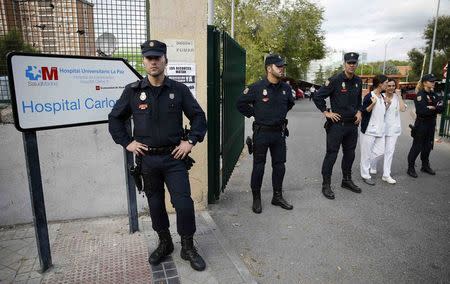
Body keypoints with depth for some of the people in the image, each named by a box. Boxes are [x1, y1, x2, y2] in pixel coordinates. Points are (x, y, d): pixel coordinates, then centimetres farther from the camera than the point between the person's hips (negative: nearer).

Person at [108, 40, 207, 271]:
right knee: (155, 204, 14)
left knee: (184, 203, -4)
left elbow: (198, 116, 5)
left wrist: (191, 141, -5)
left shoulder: (179, 90, -1)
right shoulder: (132, 91, 1)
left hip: (174, 157, -1)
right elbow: (115, 119, 11)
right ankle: (164, 243, 35)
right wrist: (127, 142, 2)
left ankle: (188, 247, 18)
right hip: (147, 159, 2)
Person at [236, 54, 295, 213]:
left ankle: (277, 197, 27)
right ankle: (256, 199, 17)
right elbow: (240, 104, -4)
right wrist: (254, 114, -1)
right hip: (262, 133, -5)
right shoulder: (257, 88, -11)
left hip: (279, 132, 5)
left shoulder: (285, 88, 5)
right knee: (259, 166, 3)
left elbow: (290, 103, 25)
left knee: (279, 165, 11)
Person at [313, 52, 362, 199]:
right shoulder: (335, 80, -12)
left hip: (352, 124, 7)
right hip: (337, 124, -7)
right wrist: (326, 112, -12)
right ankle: (326, 185, 7)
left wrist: (359, 112, 11)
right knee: (331, 155, -2)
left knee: (350, 154, 16)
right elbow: (317, 97, -11)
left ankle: (347, 180, 32)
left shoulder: (358, 81, 10)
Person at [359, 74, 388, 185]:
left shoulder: (382, 96, 12)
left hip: (380, 130, 8)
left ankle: (369, 167, 31)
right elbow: (364, 112, -13)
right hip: (369, 130, -8)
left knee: (380, 151, 9)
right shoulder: (369, 96, -13)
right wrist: (373, 103, -26)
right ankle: (365, 175, 11)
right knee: (367, 153, 0)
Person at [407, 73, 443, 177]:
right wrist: (435, 109, -10)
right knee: (417, 147, -3)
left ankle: (425, 166, 29)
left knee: (428, 146, 15)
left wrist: (431, 108, -17)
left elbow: (441, 108, 0)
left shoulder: (433, 95, 11)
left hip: (431, 124, 7)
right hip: (421, 125, -7)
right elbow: (421, 111, -23)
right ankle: (411, 168, 6)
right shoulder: (420, 95, -12)